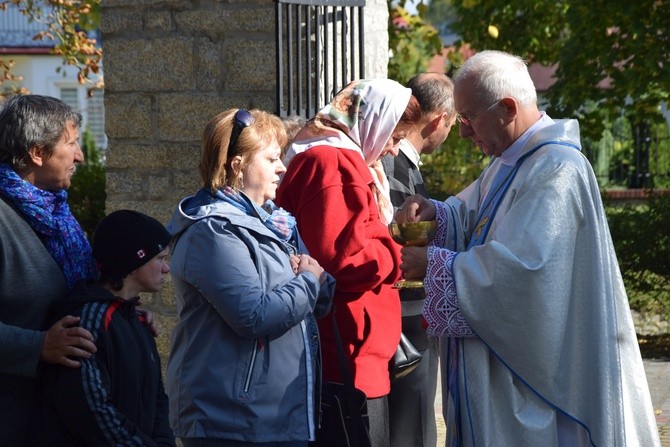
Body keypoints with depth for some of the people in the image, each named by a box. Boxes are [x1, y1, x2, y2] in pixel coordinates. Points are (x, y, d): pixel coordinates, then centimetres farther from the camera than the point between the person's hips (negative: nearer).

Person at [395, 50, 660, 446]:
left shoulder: (557, 170, -20)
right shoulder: (511, 160, 11)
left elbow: (520, 266, -28)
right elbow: (473, 217, 21)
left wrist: (434, 265, -20)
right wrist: (435, 213, -1)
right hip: (504, 350, 9)